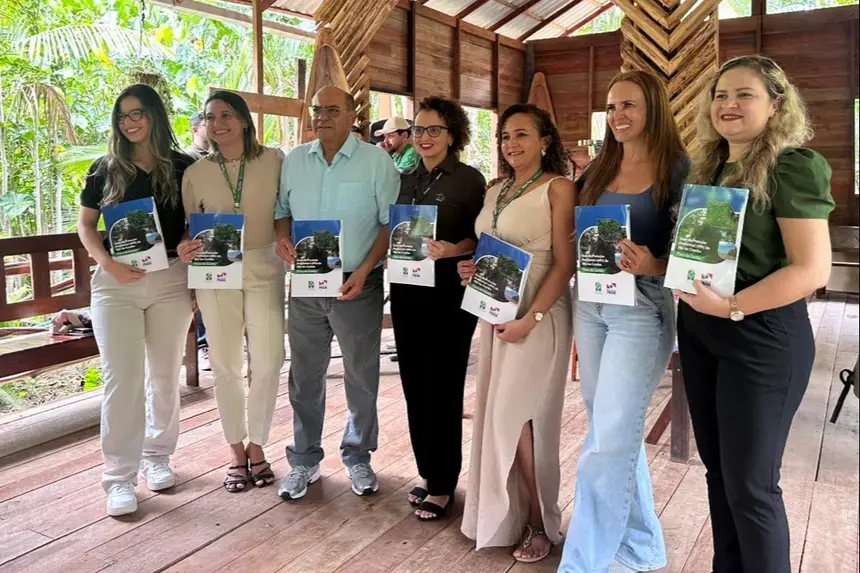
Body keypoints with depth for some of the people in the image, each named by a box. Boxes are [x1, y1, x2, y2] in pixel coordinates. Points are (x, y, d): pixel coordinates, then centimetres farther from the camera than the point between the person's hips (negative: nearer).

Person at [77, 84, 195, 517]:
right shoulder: (106, 169, 6)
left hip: (171, 281, 0)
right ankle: (119, 476, 6)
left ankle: (157, 456, 27)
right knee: (122, 379, -3)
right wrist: (106, 263, -10)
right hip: (116, 283, 0)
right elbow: (85, 225, 8)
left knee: (164, 376, 9)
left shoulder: (183, 168, 4)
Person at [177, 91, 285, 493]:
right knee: (225, 365, 6)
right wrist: (185, 250, -9)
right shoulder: (196, 173, 4)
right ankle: (236, 451, 22)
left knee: (267, 363, -1)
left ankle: (257, 446, 19)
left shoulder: (273, 160, 0)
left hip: (264, 268, -1)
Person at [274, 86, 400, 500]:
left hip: (357, 285, -3)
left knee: (362, 376, 9)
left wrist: (366, 269, -16)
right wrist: (281, 238, -8)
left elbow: (391, 223, -5)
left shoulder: (377, 162, -3)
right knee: (305, 376, 11)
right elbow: (281, 210, 14)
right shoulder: (294, 161, 8)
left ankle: (357, 457, 27)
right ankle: (304, 460, 26)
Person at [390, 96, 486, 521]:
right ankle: (427, 472, 27)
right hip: (407, 292, 6)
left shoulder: (470, 179, -4)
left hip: (449, 295, -6)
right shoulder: (405, 180, 13)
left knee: (442, 388, -1)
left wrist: (453, 249, -25)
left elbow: (481, 237, -7)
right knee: (415, 386, 11)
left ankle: (442, 484, 13)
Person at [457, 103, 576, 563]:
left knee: (516, 416, -5)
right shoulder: (495, 191, 13)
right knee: (497, 414, 10)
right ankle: (509, 512, 26)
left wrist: (532, 317, -21)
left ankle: (540, 523, 13)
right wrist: (470, 269, 0)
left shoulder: (558, 188, -7)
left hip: (538, 314, -7)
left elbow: (564, 263, -13)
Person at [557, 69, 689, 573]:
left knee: (608, 441, -7)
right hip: (591, 306, 7)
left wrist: (653, 266, -26)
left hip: (643, 311, -6)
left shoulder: (677, 170, -5)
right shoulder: (598, 170, 12)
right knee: (617, 433, 14)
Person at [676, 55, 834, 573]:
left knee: (749, 482, 2)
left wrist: (732, 307, -25)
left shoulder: (791, 166, -11)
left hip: (761, 338, -7)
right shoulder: (708, 168, 12)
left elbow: (813, 269, -18)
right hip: (699, 332, 7)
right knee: (718, 469, 16)